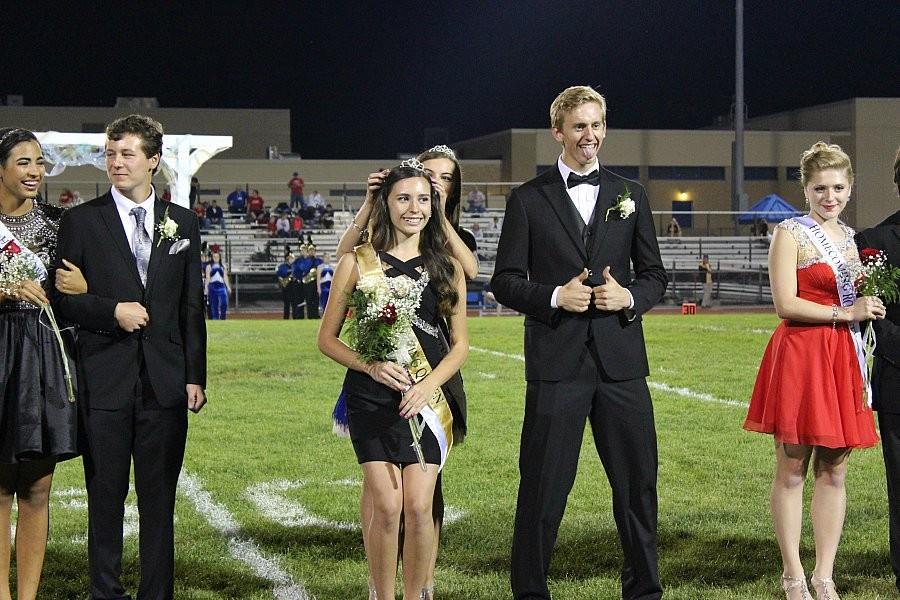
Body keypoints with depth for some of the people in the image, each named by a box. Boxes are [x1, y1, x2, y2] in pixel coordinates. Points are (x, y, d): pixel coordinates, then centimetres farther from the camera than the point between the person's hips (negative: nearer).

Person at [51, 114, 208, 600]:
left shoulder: (182, 222, 10)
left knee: (159, 497, 6)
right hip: (104, 380, -2)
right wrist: (112, 311, -14)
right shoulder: (80, 221, 3)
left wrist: (195, 375, 4)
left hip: (165, 380, 2)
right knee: (105, 496, 4)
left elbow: (192, 305, 10)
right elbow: (62, 297, 2)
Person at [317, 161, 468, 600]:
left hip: (428, 397, 1)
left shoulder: (447, 266, 8)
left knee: (418, 507, -5)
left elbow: (460, 344, 9)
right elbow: (327, 338, 4)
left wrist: (428, 385, -9)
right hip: (371, 398, -1)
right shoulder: (358, 262, 3)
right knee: (386, 507, -8)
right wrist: (370, 366, -13)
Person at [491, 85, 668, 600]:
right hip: (556, 363, -2)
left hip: (621, 359, 3)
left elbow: (655, 275, 15)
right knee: (544, 486, 1)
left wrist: (629, 297, -6)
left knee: (638, 481, 7)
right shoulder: (529, 200, 5)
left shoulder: (631, 195, 13)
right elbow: (505, 282, 4)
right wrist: (554, 297, -13)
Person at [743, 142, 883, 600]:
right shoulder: (790, 233, -5)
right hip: (799, 354, -6)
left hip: (842, 357, 7)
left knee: (833, 471, 7)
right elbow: (786, 304, -13)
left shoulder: (850, 237, 16)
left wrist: (869, 307, 4)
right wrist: (845, 313, -14)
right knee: (792, 471, 0)